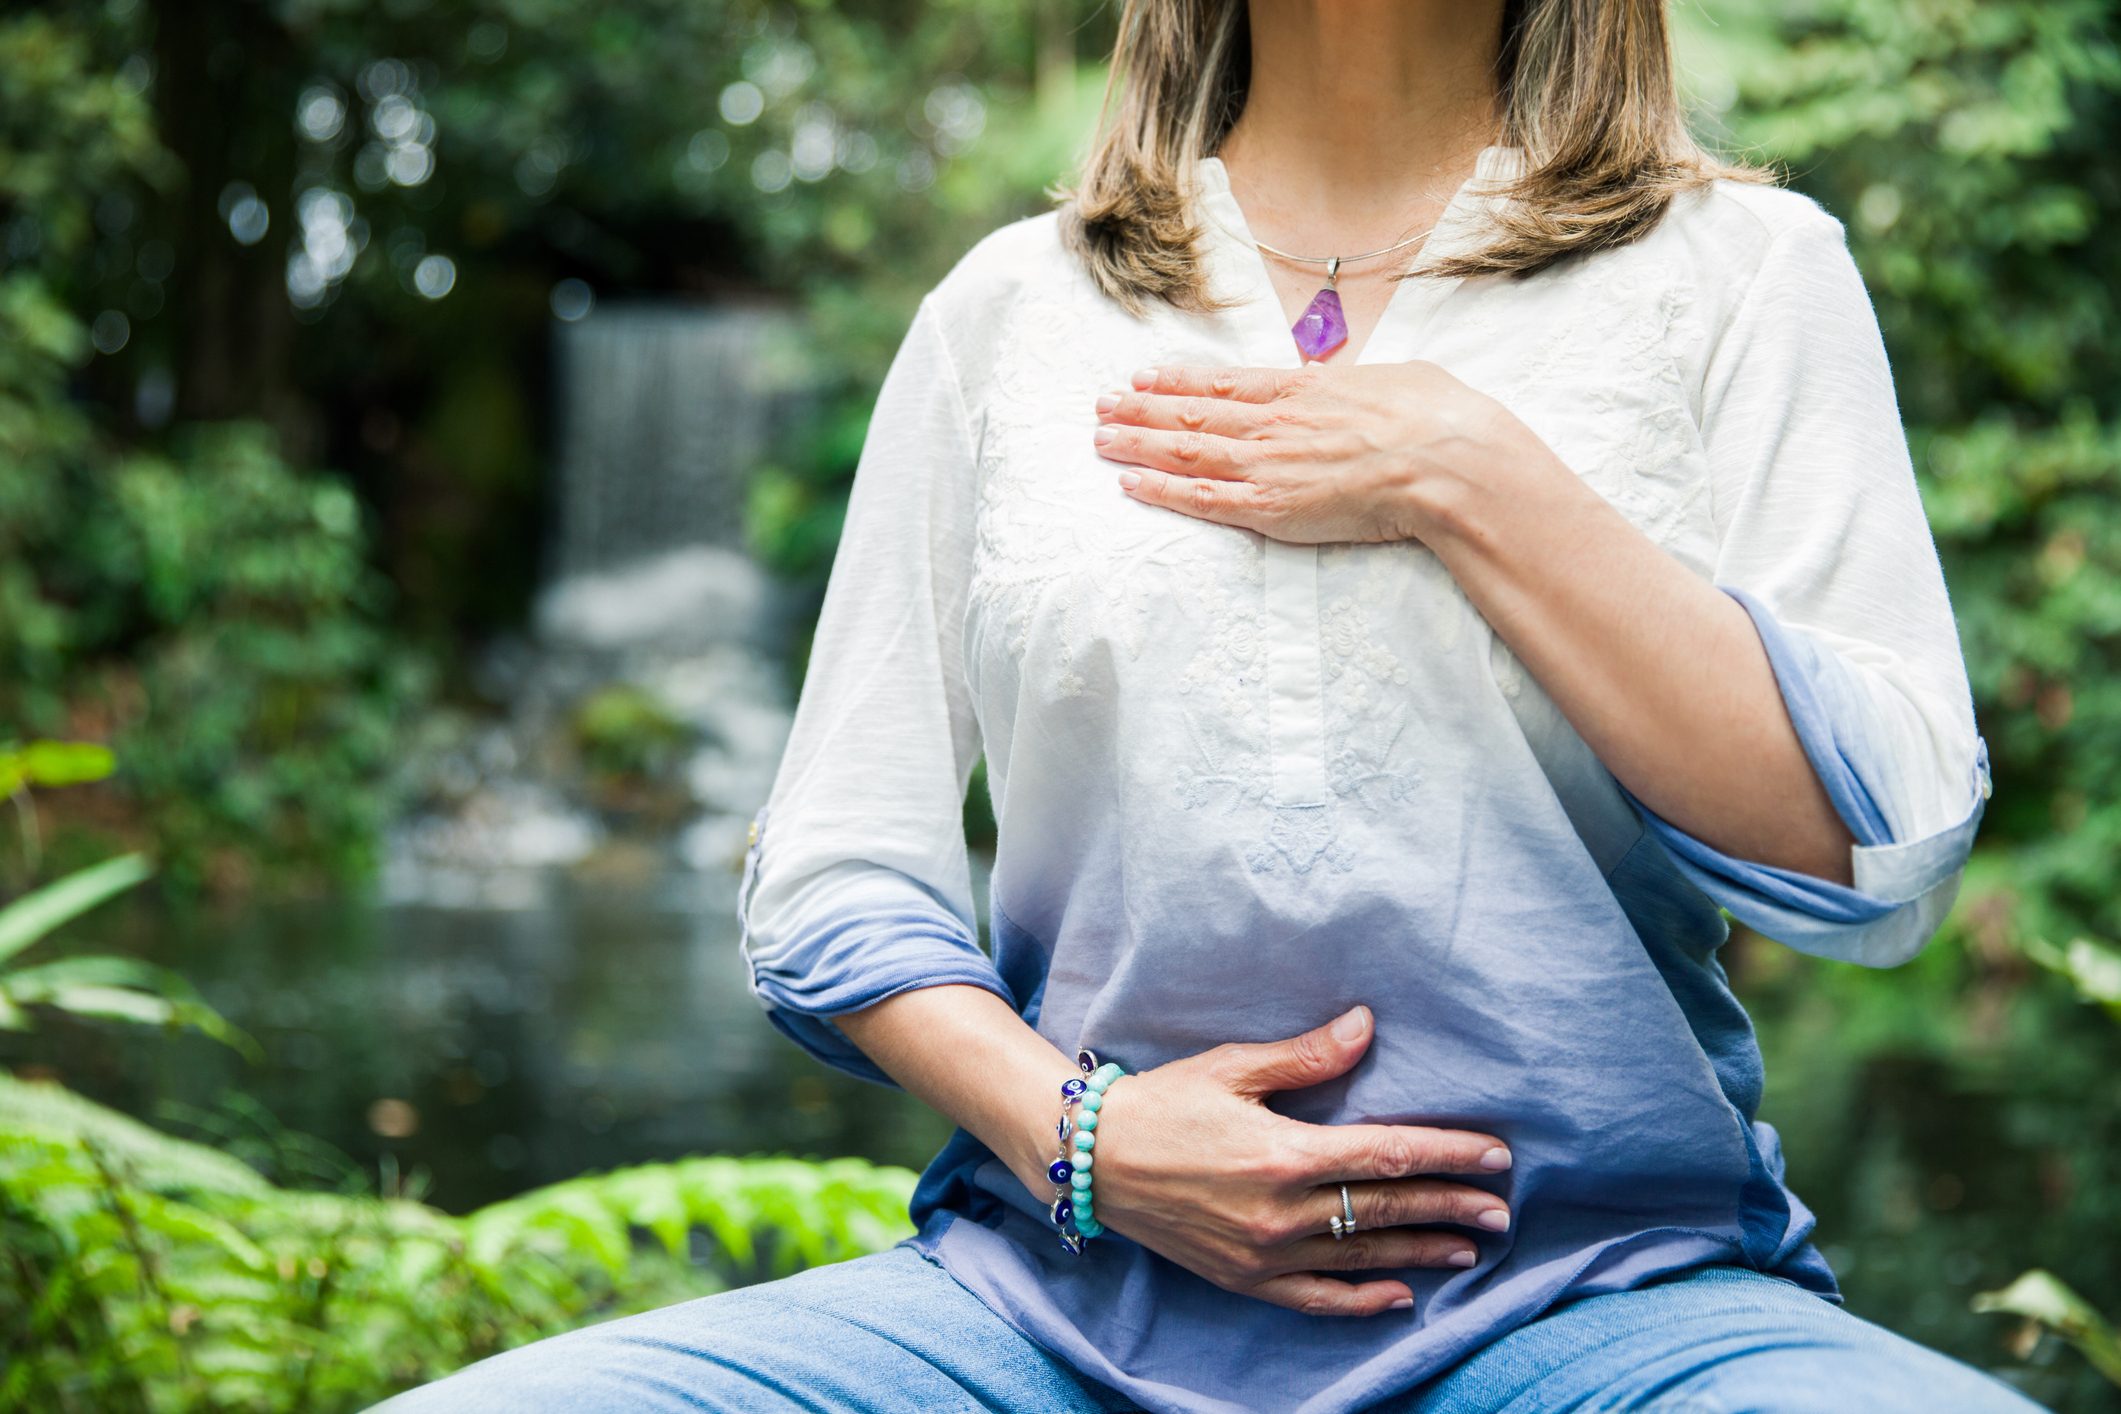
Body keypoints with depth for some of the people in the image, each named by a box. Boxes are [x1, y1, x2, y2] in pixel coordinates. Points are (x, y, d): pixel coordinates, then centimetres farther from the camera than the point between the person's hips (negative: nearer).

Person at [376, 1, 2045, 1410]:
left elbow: (1885, 855, -4)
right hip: (1060, 1270, 2)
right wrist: (1073, 1133, -6)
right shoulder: (1011, 304, 14)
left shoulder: (1745, 271, 8)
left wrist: (1470, 480, -8)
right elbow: (829, 876, 12)